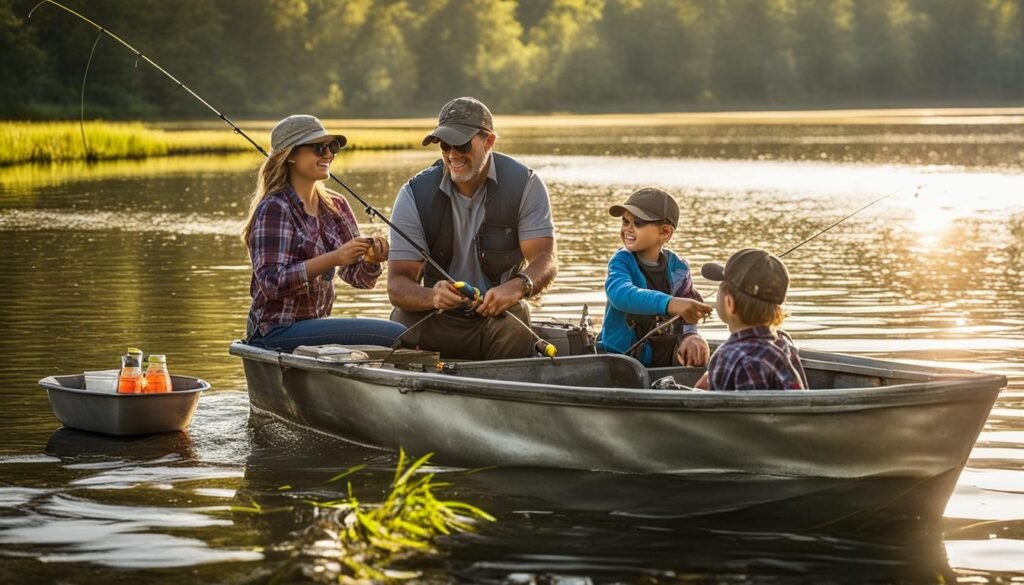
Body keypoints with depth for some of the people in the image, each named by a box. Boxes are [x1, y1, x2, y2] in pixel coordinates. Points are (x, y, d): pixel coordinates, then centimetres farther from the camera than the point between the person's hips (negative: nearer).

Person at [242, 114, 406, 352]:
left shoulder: (335, 206, 12)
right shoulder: (274, 209, -10)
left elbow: (358, 278, 11)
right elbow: (271, 282, -20)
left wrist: (371, 259, -12)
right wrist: (333, 259, -27)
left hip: (314, 325, 8)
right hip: (276, 333, -8)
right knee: (394, 335, -21)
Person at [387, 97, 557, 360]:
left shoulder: (525, 185, -4)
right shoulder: (415, 195, -6)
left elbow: (545, 260, -11)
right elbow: (397, 284, -10)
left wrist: (518, 286, -36)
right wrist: (433, 296, -35)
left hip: (499, 313, 0)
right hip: (434, 318, 0)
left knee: (518, 339, -36)